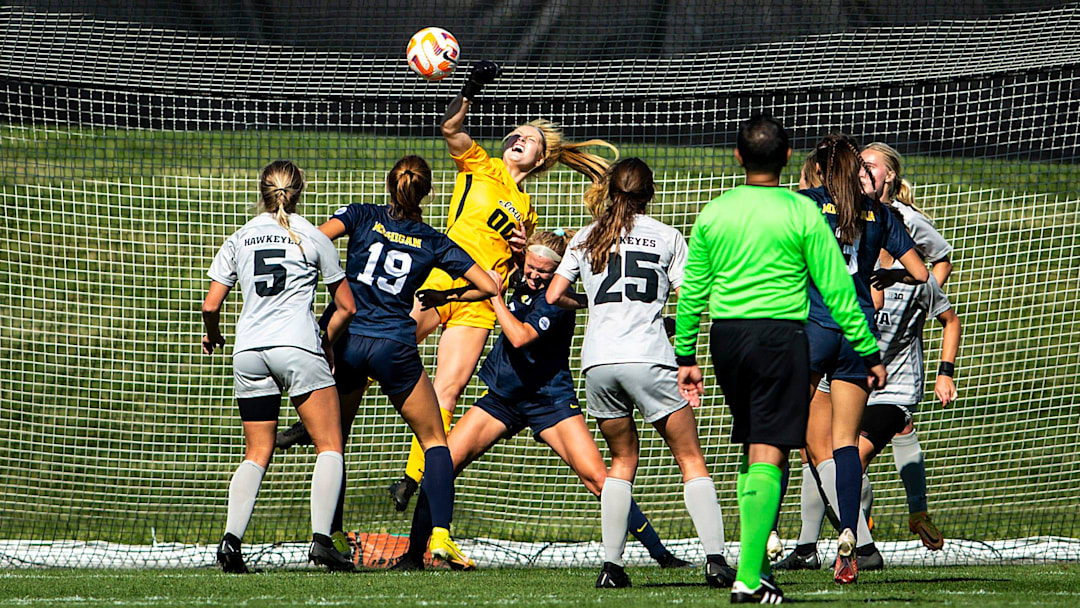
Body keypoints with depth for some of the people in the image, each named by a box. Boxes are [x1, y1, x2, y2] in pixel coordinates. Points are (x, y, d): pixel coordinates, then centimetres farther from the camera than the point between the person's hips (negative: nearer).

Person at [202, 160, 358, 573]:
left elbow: (211, 306, 9)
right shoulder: (313, 237, 7)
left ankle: (231, 539, -7)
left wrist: (212, 336, 29)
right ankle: (320, 539, -16)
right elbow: (346, 306, 10)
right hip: (297, 345, -3)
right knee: (329, 446, 0)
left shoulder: (239, 239, 13)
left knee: (257, 454, 11)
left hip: (248, 351, 3)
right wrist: (325, 341, 26)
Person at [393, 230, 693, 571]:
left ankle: (662, 555, -11)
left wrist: (495, 294, -17)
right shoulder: (522, 281, 3)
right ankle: (413, 556, 4)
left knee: (597, 478, -17)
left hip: (550, 398, -6)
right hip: (502, 397, 6)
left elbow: (521, 337, -28)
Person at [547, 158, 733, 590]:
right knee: (691, 460, 2)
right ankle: (715, 559, -12)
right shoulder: (666, 237, 6)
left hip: (598, 361, 3)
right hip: (649, 359, -3)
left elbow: (553, 296, 14)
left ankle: (611, 564, 6)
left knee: (622, 461, 18)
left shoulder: (585, 239, 14)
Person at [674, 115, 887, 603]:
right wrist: (869, 354, 3)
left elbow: (691, 292, 9)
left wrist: (685, 356, 18)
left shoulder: (712, 214, 6)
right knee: (767, 455, -6)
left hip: (725, 336, 4)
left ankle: (754, 560, 17)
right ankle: (749, 577, -13)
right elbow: (837, 290, -3)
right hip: (779, 332, -4)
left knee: (750, 445, 19)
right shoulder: (802, 214, -4)